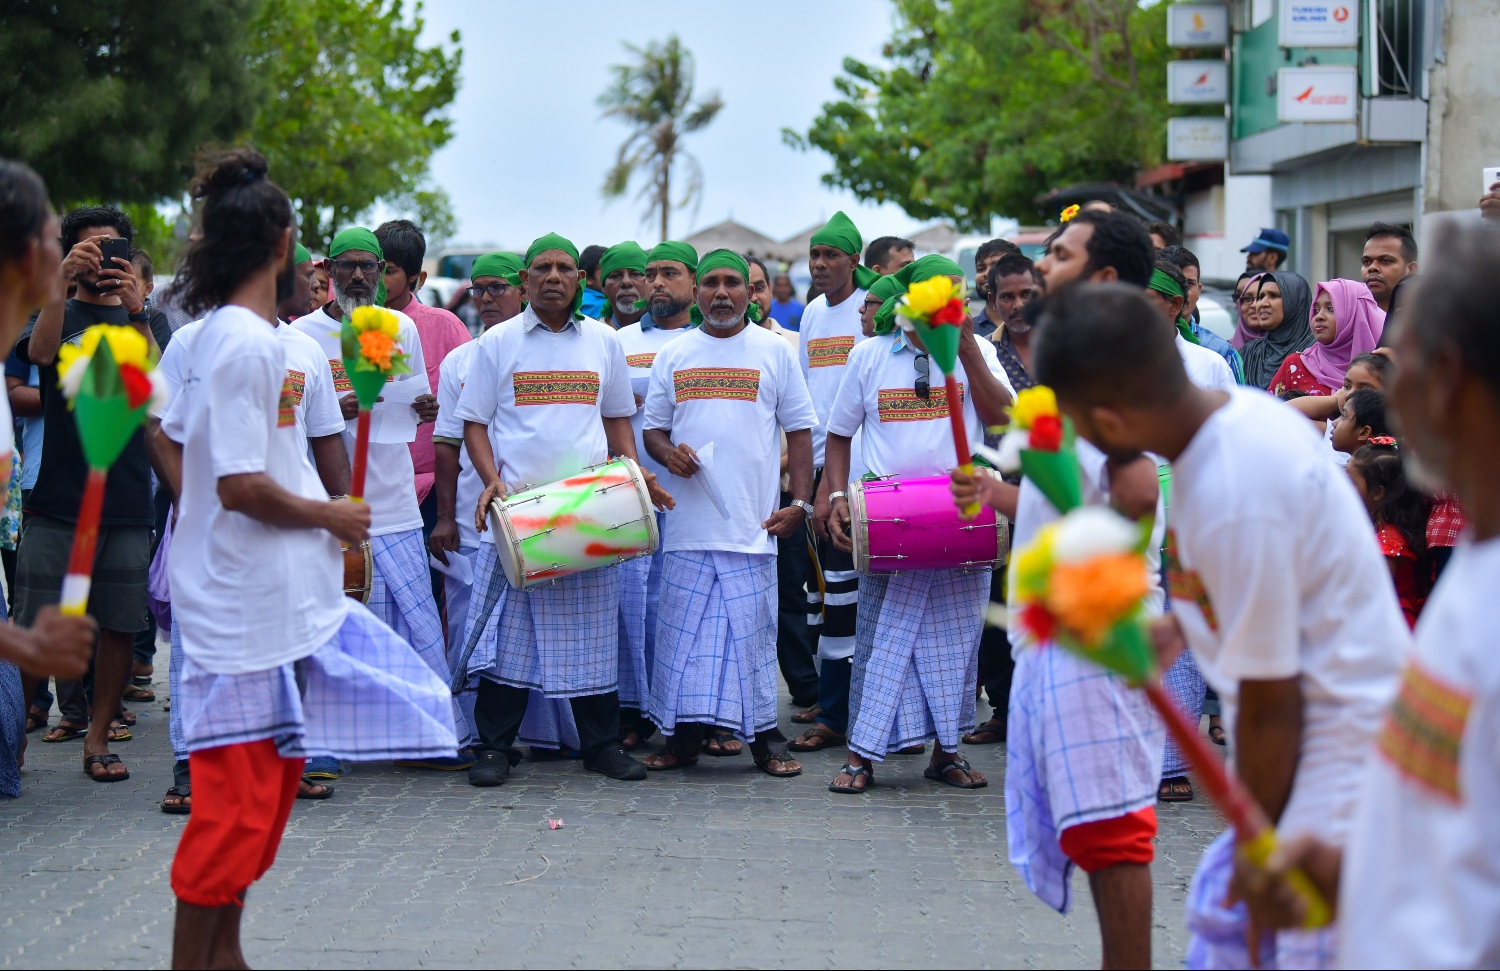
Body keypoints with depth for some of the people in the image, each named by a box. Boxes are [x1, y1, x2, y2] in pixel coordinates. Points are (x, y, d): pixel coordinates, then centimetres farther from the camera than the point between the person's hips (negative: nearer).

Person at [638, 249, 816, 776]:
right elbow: (652, 427, 16)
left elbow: (799, 430, 7)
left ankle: (765, 739, 6)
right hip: (688, 520, 2)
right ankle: (683, 737, 11)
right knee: (685, 630, 3)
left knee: (753, 630, -2)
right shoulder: (672, 355, 12)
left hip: (753, 521, -2)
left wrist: (800, 502, -2)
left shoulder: (774, 351, 7)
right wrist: (668, 452, -7)